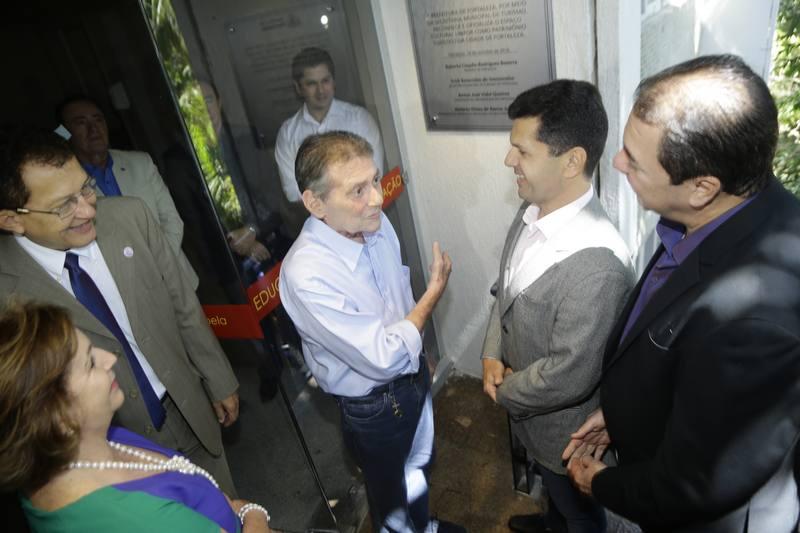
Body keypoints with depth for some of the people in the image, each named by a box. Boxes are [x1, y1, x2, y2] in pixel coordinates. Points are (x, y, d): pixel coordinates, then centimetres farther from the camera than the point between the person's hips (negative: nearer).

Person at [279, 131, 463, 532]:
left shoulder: (376, 224, -13)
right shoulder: (306, 274, -36)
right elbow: (383, 358, -30)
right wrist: (434, 292, -21)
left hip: (412, 374, 7)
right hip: (374, 405, -6)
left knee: (419, 465, 32)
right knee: (391, 490, 24)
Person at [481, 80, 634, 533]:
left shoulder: (596, 262, -38)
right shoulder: (534, 210, -11)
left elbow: (567, 377, -32)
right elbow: (506, 289, 3)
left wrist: (505, 390, -15)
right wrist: (493, 355, -8)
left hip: (565, 424, -8)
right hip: (527, 404, 8)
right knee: (553, 484, 37)